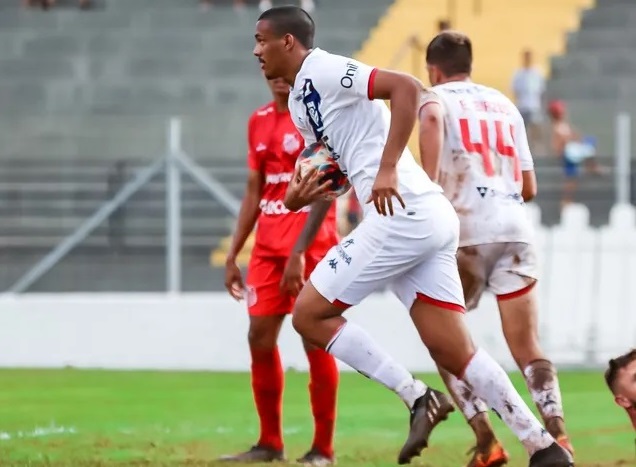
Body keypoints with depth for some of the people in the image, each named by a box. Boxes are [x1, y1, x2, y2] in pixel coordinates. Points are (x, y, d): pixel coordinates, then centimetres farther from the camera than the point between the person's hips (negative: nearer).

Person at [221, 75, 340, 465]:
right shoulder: (260, 122, 14)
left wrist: (298, 253, -22)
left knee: (315, 339, -6)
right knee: (260, 337, 4)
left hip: (312, 244, -7)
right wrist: (233, 255, 16)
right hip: (268, 246, 7)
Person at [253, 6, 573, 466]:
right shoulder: (300, 100, 23)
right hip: (430, 221, 10)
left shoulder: (324, 71, -7)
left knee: (309, 314, -2)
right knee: (454, 352, 5)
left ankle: (417, 396, -6)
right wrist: (300, 195, 7)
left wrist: (388, 170, -24)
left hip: (402, 215, -10)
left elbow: (407, 87, -20)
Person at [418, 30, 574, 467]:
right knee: (528, 349, 2)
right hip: (516, 229, 4)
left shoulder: (437, 98, 9)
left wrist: (429, 186, -18)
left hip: (468, 232, -4)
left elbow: (431, 117, -19)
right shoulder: (505, 105, 24)